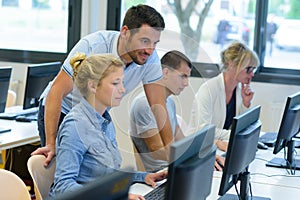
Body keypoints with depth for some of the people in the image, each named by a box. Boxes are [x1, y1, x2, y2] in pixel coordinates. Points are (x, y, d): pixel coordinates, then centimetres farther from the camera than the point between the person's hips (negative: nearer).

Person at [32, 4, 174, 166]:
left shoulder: (150, 58, -19)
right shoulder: (92, 46, -33)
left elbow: (158, 105, -10)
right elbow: (57, 91, -32)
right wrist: (51, 145, -36)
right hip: (61, 112, -4)